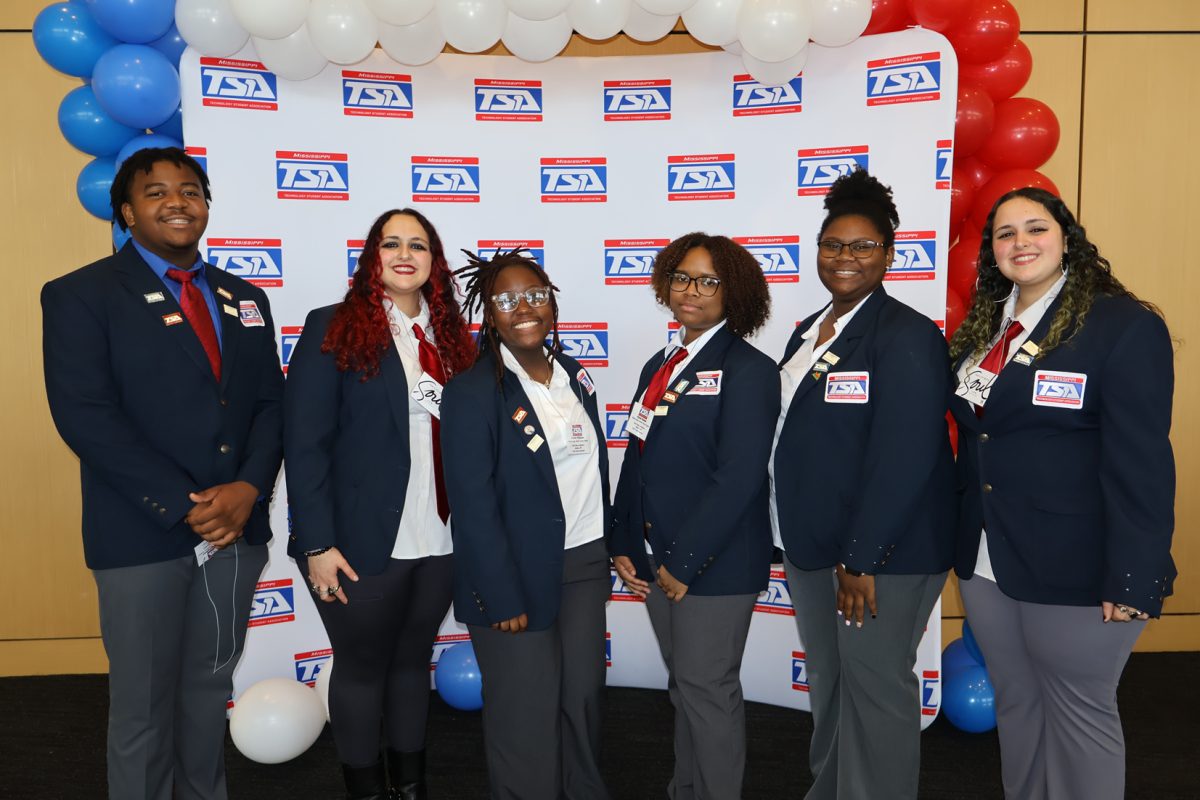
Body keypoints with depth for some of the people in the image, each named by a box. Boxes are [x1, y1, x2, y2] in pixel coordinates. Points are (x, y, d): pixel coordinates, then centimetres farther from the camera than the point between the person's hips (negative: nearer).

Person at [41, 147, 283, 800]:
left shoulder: (243, 299, 12)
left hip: (237, 528, 4)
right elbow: (84, 416, -13)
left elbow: (270, 403, 6)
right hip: (144, 534, -4)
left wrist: (247, 489, -11)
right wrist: (185, 504, -18)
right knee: (143, 704, 8)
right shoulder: (80, 295, -3)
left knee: (211, 686, 17)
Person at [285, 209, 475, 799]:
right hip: (362, 543, -4)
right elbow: (304, 442, -11)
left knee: (413, 659, 19)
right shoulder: (333, 328, -7)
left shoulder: (451, 335, 8)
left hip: (441, 542, 5)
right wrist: (317, 543, -15)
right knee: (361, 666, 12)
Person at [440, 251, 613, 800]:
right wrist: (503, 598, -16)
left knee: (584, 697, 15)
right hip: (519, 576, -5)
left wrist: (607, 551, 10)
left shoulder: (574, 376, 8)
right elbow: (473, 506, -15)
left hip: (585, 566, 6)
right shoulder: (472, 391, -12)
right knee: (528, 716, 8)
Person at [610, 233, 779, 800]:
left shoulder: (748, 370, -11)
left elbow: (740, 477, -18)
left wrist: (686, 561, -17)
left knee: (707, 689, 5)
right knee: (683, 685, 19)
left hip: (714, 562, -6)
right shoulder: (659, 367, 12)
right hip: (655, 560, 7)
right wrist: (623, 545, 5)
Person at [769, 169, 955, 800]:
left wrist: (862, 559, -21)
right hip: (811, 545, 8)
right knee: (827, 683, 20)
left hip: (881, 553, -8)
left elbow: (903, 458, -20)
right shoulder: (808, 332, 12)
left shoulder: (907, 336, -13)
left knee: (875, 689, 5)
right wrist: (796, 541, 12)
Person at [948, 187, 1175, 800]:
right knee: (1014, 702, 19)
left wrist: (1133, 578, -18)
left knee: (1078, 713, 10)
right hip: (984, 562, 6)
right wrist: (960, 534, 10)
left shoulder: (1126, 326, -11)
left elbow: (1140, 464, -15)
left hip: (1074, 567, -6)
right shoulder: (982, 328, 9)